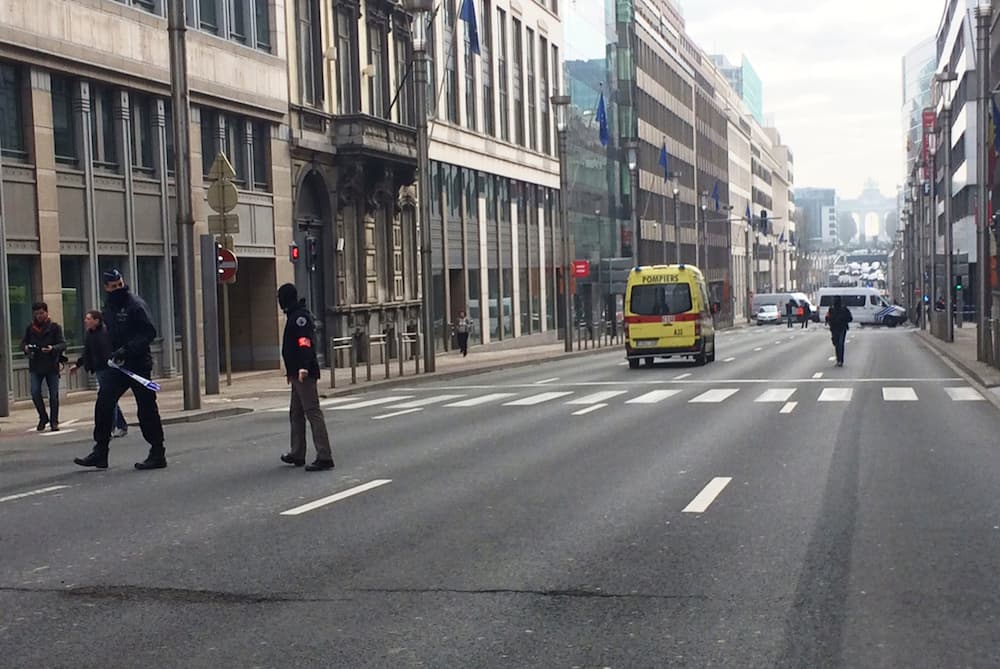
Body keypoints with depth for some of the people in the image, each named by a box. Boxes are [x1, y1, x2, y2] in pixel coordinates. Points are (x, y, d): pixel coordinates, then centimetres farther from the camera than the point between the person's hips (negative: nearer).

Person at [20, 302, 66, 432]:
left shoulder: (54, 327, -1)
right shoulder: (30, 327, 7)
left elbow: (63, 344, -6)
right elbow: (23, 342, 12)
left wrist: (53, 348, -26)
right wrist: (25, 347, -12)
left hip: (52, 366, -2)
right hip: (35, 366, 2)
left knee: (53, 395, 3)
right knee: (35, 392, -8)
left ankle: (54, 422, 13)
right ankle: (43, 418, 12)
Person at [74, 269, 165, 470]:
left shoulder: (135, 304, -11)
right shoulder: (109, 308, 13)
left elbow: (149, 333, -18)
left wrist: (127, 350, -25)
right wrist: (113, 353, 14)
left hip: (138, 364, -8)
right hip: (118, 364, 8)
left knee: (146, 408, -2)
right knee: (103, 404, 2)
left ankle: (157, 454, 6)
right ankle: (100, 453, 10)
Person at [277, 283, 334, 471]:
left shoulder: (300, 316, -11)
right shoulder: (294, 316, 20)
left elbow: (305, 342, -24)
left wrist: (304, 367, -34)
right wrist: (291, 371, 28)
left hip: (304, 374, -11)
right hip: (298, 373, 11)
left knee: (313, 412, -12)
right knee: (296, 414, 17)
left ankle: (324, 457, -15)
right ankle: (297, 454, 26)